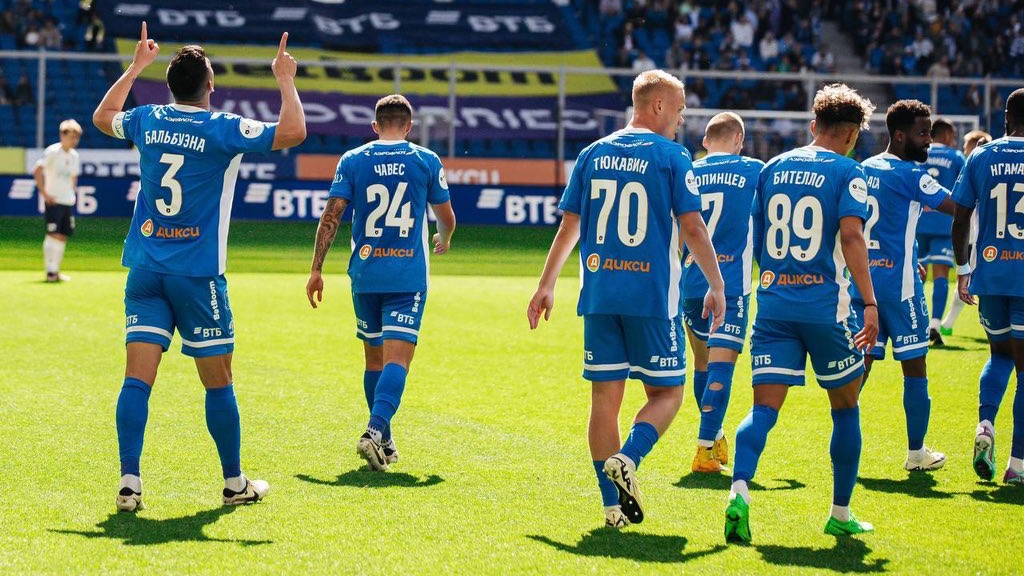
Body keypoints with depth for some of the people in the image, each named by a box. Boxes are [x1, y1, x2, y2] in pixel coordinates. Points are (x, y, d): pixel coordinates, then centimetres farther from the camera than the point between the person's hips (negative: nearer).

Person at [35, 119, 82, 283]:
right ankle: (50, 271, -8)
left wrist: (72, 192, 13)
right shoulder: (52, 152, -10)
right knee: (54, 235, -10)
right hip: (53, 201, -7)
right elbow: (37, 171, -16)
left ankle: (55, 270, 14)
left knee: (63, 236, 6)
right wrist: (44, 193, -19)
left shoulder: (74, 155, 11)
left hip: (68, 201, 7)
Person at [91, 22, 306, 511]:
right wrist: (285, 81, -1)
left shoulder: (147, 121, 6)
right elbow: (293, 132, -15)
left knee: (138, 377, -1)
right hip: (198, 274, -4)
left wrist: (135, 68, 36)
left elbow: (102, 117, 28)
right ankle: (234, 483, 16)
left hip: (145, 268, 4)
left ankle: (129, 481, -10)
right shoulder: (223, 128, -9)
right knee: (218, 382, 7)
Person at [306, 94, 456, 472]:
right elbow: (447, 218, 12)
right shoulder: (427, 161, 2)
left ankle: (383, 441, 22)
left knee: (374, 358, 15)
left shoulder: (352, 160, 3)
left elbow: (331, 216, -2)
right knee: (397, 359, -8)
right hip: (408, 277, -2)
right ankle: (375, 431, -27)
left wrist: (316, 270, 2)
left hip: (365, 275, 2)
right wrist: (443, 241, 35)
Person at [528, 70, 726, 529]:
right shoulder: (672, 156, -3)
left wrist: (546, 285, 17)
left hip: (598, 296, 4)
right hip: (653, 297, -4)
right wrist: (717, 286, 1)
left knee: (605, 396, 7)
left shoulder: (593, 155, 10)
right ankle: (626, 460, -19)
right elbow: (692, 228, -7)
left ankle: (612, 503, 3)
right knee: (666, 393, 7)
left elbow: (568, 226, 11)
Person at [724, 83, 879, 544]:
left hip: (773, 301, 4)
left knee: (764, 407, -2)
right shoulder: (847, 173, -3)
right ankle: (841, 514, 20)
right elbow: (851, 235, -17)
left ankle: (740, 489, -28)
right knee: (845, 408, 14)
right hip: (826, 306, -3)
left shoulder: (773, 169, 12)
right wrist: (870, 303, -19)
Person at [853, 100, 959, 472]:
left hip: (862, 278, 7)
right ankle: (916, 452, 11)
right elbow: (958, 209, -16)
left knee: (861, 363, 8)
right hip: (898, 282, -6)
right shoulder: (910, 175, -12)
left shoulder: (863, 171, 11)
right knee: (914, 366, 5)